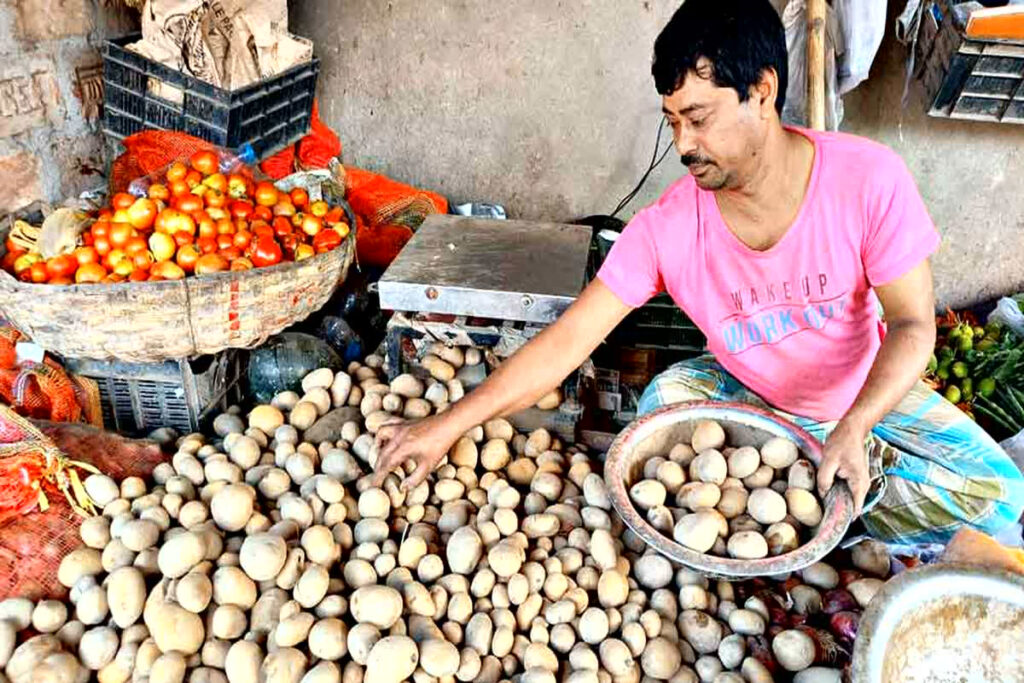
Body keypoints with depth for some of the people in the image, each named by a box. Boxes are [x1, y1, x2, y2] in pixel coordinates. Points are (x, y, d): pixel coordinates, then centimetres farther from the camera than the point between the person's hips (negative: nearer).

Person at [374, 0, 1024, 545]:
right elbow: (568, 340, -23)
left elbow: (913, 323, -18)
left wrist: (852, 428, -36)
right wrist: (448, 424, -28)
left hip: (872, 391, 0)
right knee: (663, 401, -29)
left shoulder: (868, 178, -25)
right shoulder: (668, 227, -23)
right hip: (745, 392, 0)